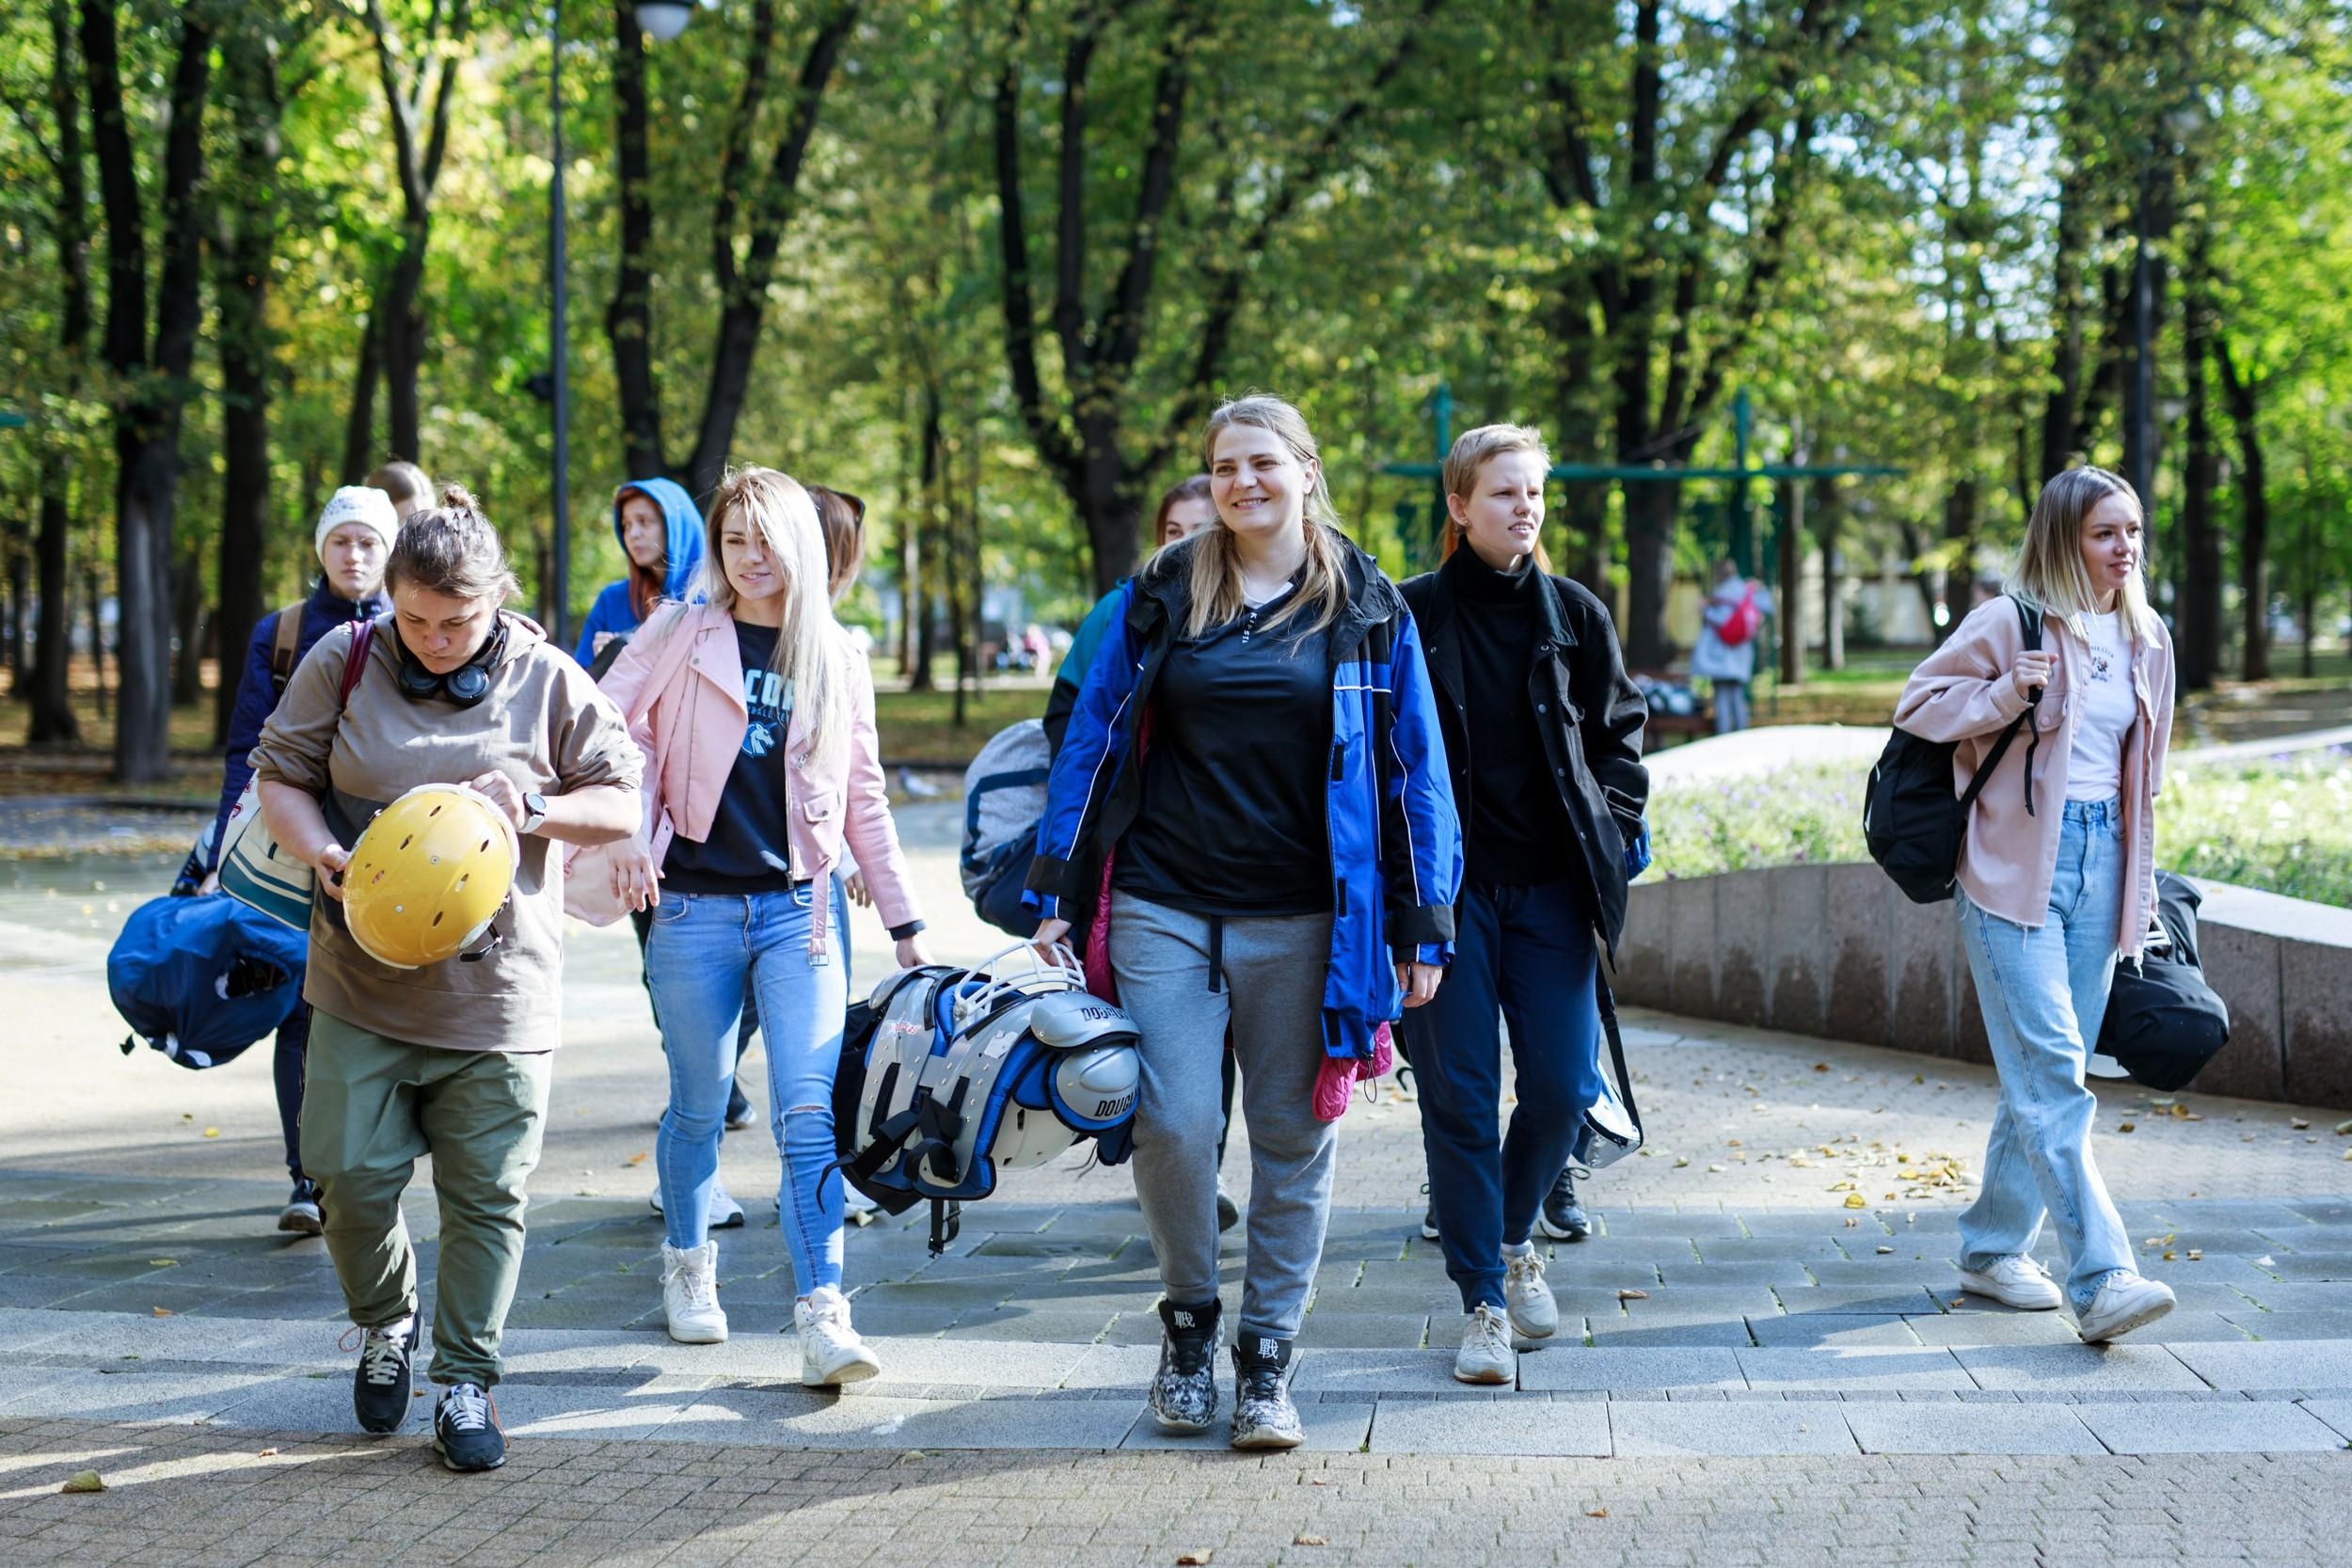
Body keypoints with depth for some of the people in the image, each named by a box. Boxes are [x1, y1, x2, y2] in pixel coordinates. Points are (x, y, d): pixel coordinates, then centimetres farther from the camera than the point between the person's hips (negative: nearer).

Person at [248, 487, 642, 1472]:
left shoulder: (547, 682, -1)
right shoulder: (344, 665, 0)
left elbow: (621, 802, 5)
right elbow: (280, 778, 7)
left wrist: (533, 808, -15)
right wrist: (326, 856, -13)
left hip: (497, 989, -1)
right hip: (363, 983, 1)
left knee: (485, 1193, 2)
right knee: (352, 1177, -2)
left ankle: (466, 1383, 15)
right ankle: (385, 1325, 27)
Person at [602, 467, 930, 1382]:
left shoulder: (836, 658, 10)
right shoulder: (680, 636, 3)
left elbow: (863, 798, 15)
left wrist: (905, 924, 14)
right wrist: (626, 834, -19)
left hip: (798, 908, 1)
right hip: (694, 905, -1)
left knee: (808, 1115, -10)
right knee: (699, 1105, 9)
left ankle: (823, 1317, -14)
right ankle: (687, 1268, 32)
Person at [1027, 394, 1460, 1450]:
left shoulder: (1366, 609, 5)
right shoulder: (1161, 597, 7)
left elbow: (1414, 767, 5)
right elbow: (1092, 739, 9)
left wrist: (1423, 924, 1)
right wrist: (1056, 889, 4)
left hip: (1302, 923, 0)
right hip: (1167, 908, 0)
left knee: (1293, 1137, 3)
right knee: (1172, 1123, -8)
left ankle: (1268, 1359, 14)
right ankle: (1188, 1319, 16)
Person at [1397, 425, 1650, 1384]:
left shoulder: (1575, 615, 8)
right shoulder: (1412, 615, 0)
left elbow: (1620, 727, 15)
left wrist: (1613, 825, 3)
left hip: (1550, 883, 3)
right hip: (1448, 884, -3)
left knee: (1563, 1085, 1)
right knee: (1459, 1094, -3)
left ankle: (1514, 1236, 29)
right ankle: (1483, 1301, 4)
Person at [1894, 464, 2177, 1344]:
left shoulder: (2146, 640, 13)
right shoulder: (2010, 623, -5)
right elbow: (1917, 706, -2)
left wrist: (2142, 890, 22)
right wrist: (2006, 694, -17)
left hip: (2099, 867, 6)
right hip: (2015, 865, -6)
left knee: (2048, 1075, 9)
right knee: (2051, 1073, -14)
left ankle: (1994, 1248, 22)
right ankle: (2101, 1279, -21)